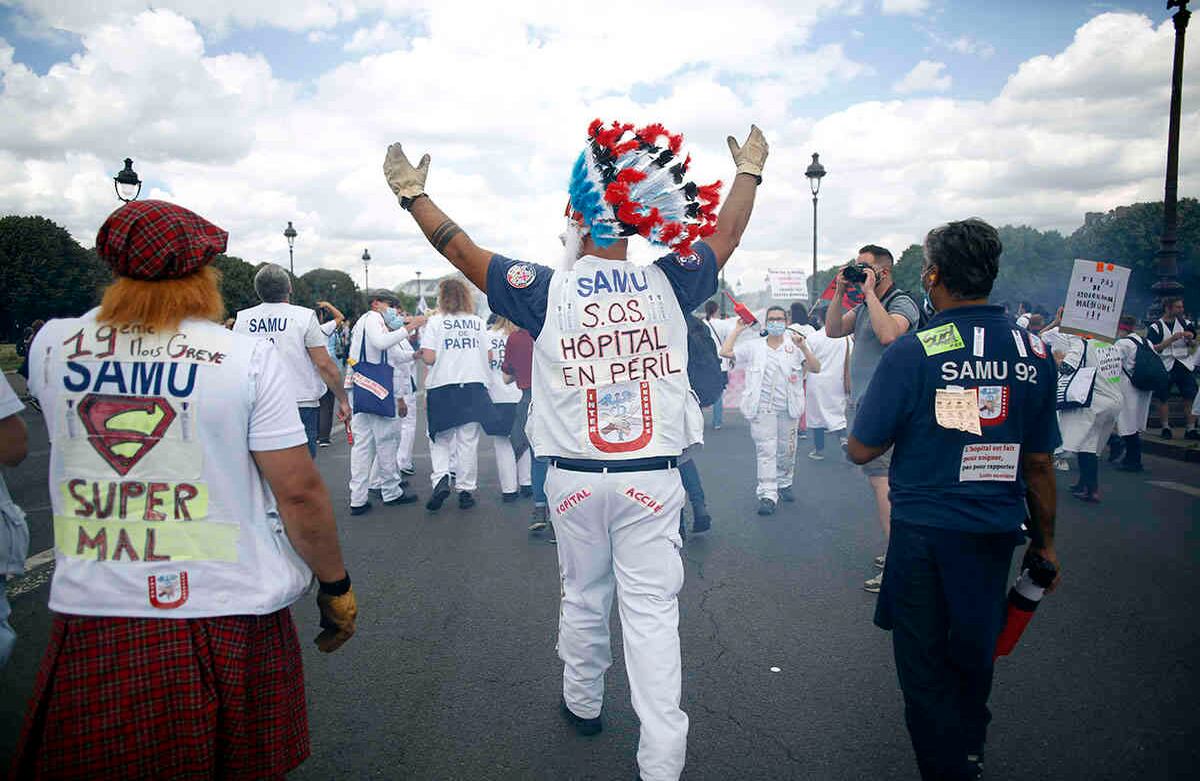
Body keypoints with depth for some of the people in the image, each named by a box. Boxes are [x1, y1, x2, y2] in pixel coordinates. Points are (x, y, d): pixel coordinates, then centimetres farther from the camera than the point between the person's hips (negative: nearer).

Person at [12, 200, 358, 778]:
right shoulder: (248, 357, -13)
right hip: (227, 618, -2)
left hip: (88, 620, 3)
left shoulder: (51, 345, -2)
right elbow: (299, 491, -13)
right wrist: (336, 586, 0)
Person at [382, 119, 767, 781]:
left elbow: (463, 250, 3)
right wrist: (750, 170, 30)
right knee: (651, 609, 2)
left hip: (575, 477, 0)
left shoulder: (547, 293, -6)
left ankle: (582, 702, 41)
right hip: (652, 477, 0)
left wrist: (413, 193, 17)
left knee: (583, 597, 19)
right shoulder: (666, 286, -2)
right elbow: (724, 234, 14)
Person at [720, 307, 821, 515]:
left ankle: (784, 485, 34)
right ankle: (767, 494, -5)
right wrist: (738, 329, 1)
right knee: (765, 450, -6)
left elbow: (816, 369, -4)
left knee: (787, 449, 13)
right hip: (762, 409, -1)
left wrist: (803, 347, -17)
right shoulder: (753, 346, 4)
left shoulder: (795, 347, 4)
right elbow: (725, 352, -3)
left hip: (788, 409, 2)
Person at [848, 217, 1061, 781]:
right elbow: (1039, 462, 4)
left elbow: (861, 449, -11)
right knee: (974, 654, 24)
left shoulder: (913, 351, -16)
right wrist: (1044, 540, 15)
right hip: (997, 531, 5)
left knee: (925, 662, 12)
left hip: (925, 531, -5)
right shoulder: (1034, 351, -3)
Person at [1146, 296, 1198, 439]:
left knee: (1191, 397, -3)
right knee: (1162, 399, 2)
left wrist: (1190, 339, -6)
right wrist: (1172, 339, -20)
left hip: (1184, 365, 3)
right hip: (1165, 367, -3)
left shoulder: (1186, 323, 8)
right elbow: (1154, 349, -12)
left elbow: (1193, 346, 17)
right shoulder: (1155, 327, -3)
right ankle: (1165, 428, 14)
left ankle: (1191, 429, 3)